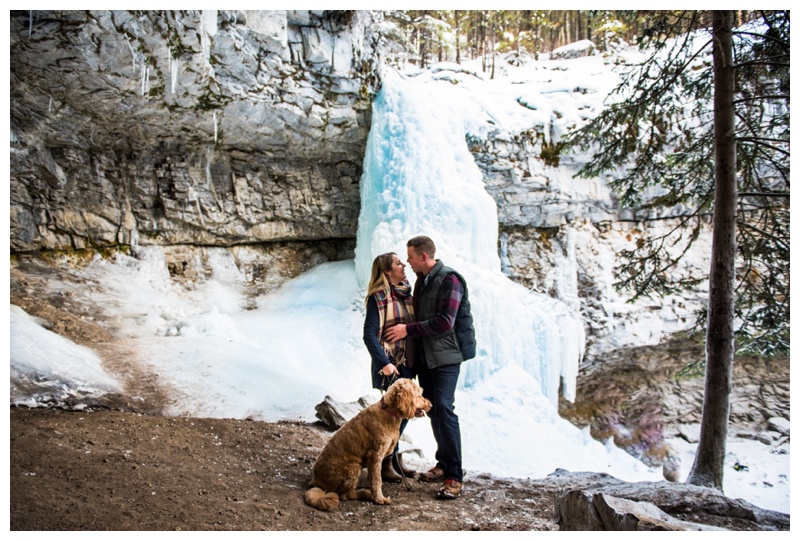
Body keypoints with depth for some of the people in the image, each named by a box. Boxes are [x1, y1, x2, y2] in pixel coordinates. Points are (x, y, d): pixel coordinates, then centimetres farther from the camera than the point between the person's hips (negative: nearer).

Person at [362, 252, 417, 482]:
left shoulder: (406, 295, 10)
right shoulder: (378, 298, -12)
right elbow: (369, 334, -15)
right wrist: (384, 363, -19)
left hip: (407, 362, 7)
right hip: (389, 363, -7)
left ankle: (393, 456, 29)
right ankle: (385, 463, 13)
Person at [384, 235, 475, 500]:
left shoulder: (449, 280, -14)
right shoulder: (421, 280, 13)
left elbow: (445, 322, -21)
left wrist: (408, 330, -17)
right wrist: (407, 331, 6)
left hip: (446, 356, -8)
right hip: (424, 356, 8)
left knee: (443, 408, -14)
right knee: (432, 410, 11)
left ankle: (454, 476, -10)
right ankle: (443, 464, 23)